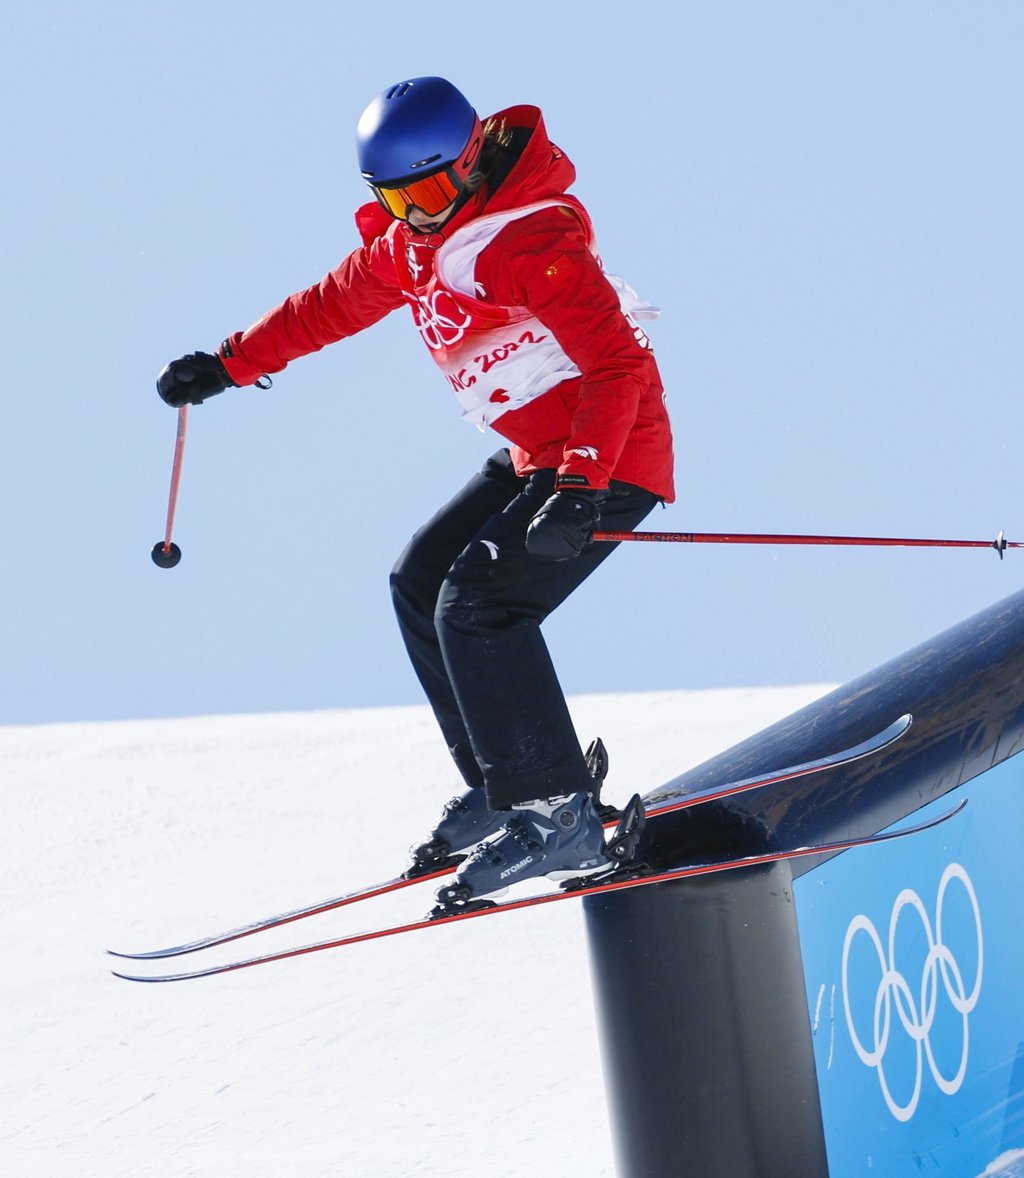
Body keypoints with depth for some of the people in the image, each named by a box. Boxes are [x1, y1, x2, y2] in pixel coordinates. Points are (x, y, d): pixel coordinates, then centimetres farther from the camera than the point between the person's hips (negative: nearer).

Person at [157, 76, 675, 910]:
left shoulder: (532, 240, -23)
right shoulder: (411, 242, 6)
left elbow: (618, 365, -30)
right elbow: (334, 304, 23)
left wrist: (578, 485, -41)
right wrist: (229, 365, 23)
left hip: (608, 459, -10)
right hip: (534, 459, 10)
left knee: (478, 605, -20)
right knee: (421, 586, 13)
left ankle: (554, 817, -19)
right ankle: (502, 787, 15)